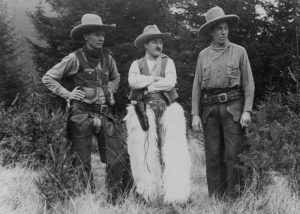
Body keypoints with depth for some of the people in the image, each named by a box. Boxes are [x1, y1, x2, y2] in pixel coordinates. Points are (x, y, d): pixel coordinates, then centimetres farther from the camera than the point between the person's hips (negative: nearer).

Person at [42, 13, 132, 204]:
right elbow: (48, 78, 2)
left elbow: (115, 78, 30)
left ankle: (115, 199, 10)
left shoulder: (108, 58, 9)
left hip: (105, 114, 4)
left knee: (119, 156, -2)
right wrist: (67, 93, -7)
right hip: (82, 115, -4)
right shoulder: (75, 58, -5)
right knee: (83, 162, 1)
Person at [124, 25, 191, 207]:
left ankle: (176, 195, -11)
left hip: (166, 108, 0)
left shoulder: (168, 62, 15)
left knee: (174, 151, -10)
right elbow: (133, 81, -5)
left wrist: (146, 85, -1)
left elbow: (171, 83, -3)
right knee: (145, 152, -6)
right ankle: (148, 194, 0)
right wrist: (156, 79, -3)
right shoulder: (136, 64, 16)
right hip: (143, 111, 0)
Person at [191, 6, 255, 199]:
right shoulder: (203, 55, 13)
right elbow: (197, 86, 12)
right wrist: (195, 114, 3)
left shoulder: (239, 52, 7)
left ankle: (234, 195, -1)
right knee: (213, 154, 2)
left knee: (233, 154, -6)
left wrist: (247, 110, -7)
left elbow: (249, 83, 4)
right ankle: (215, 196, 8)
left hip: (233, 106, -2)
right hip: (209, 108, 2)